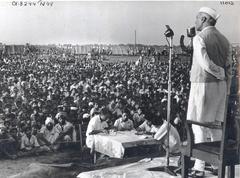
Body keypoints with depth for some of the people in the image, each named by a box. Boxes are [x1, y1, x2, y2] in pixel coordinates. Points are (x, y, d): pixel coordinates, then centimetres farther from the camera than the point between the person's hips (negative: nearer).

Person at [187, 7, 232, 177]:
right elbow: (228, 70, 10)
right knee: (215, 125, 13)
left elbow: (206, 64, -24)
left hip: (202, 86, -7)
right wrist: (226, 92, 13)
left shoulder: (199, 38, -12)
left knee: (199, 127, -2)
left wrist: (221, 74, -6)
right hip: (219, 87, 7)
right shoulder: (224, 40, 11)